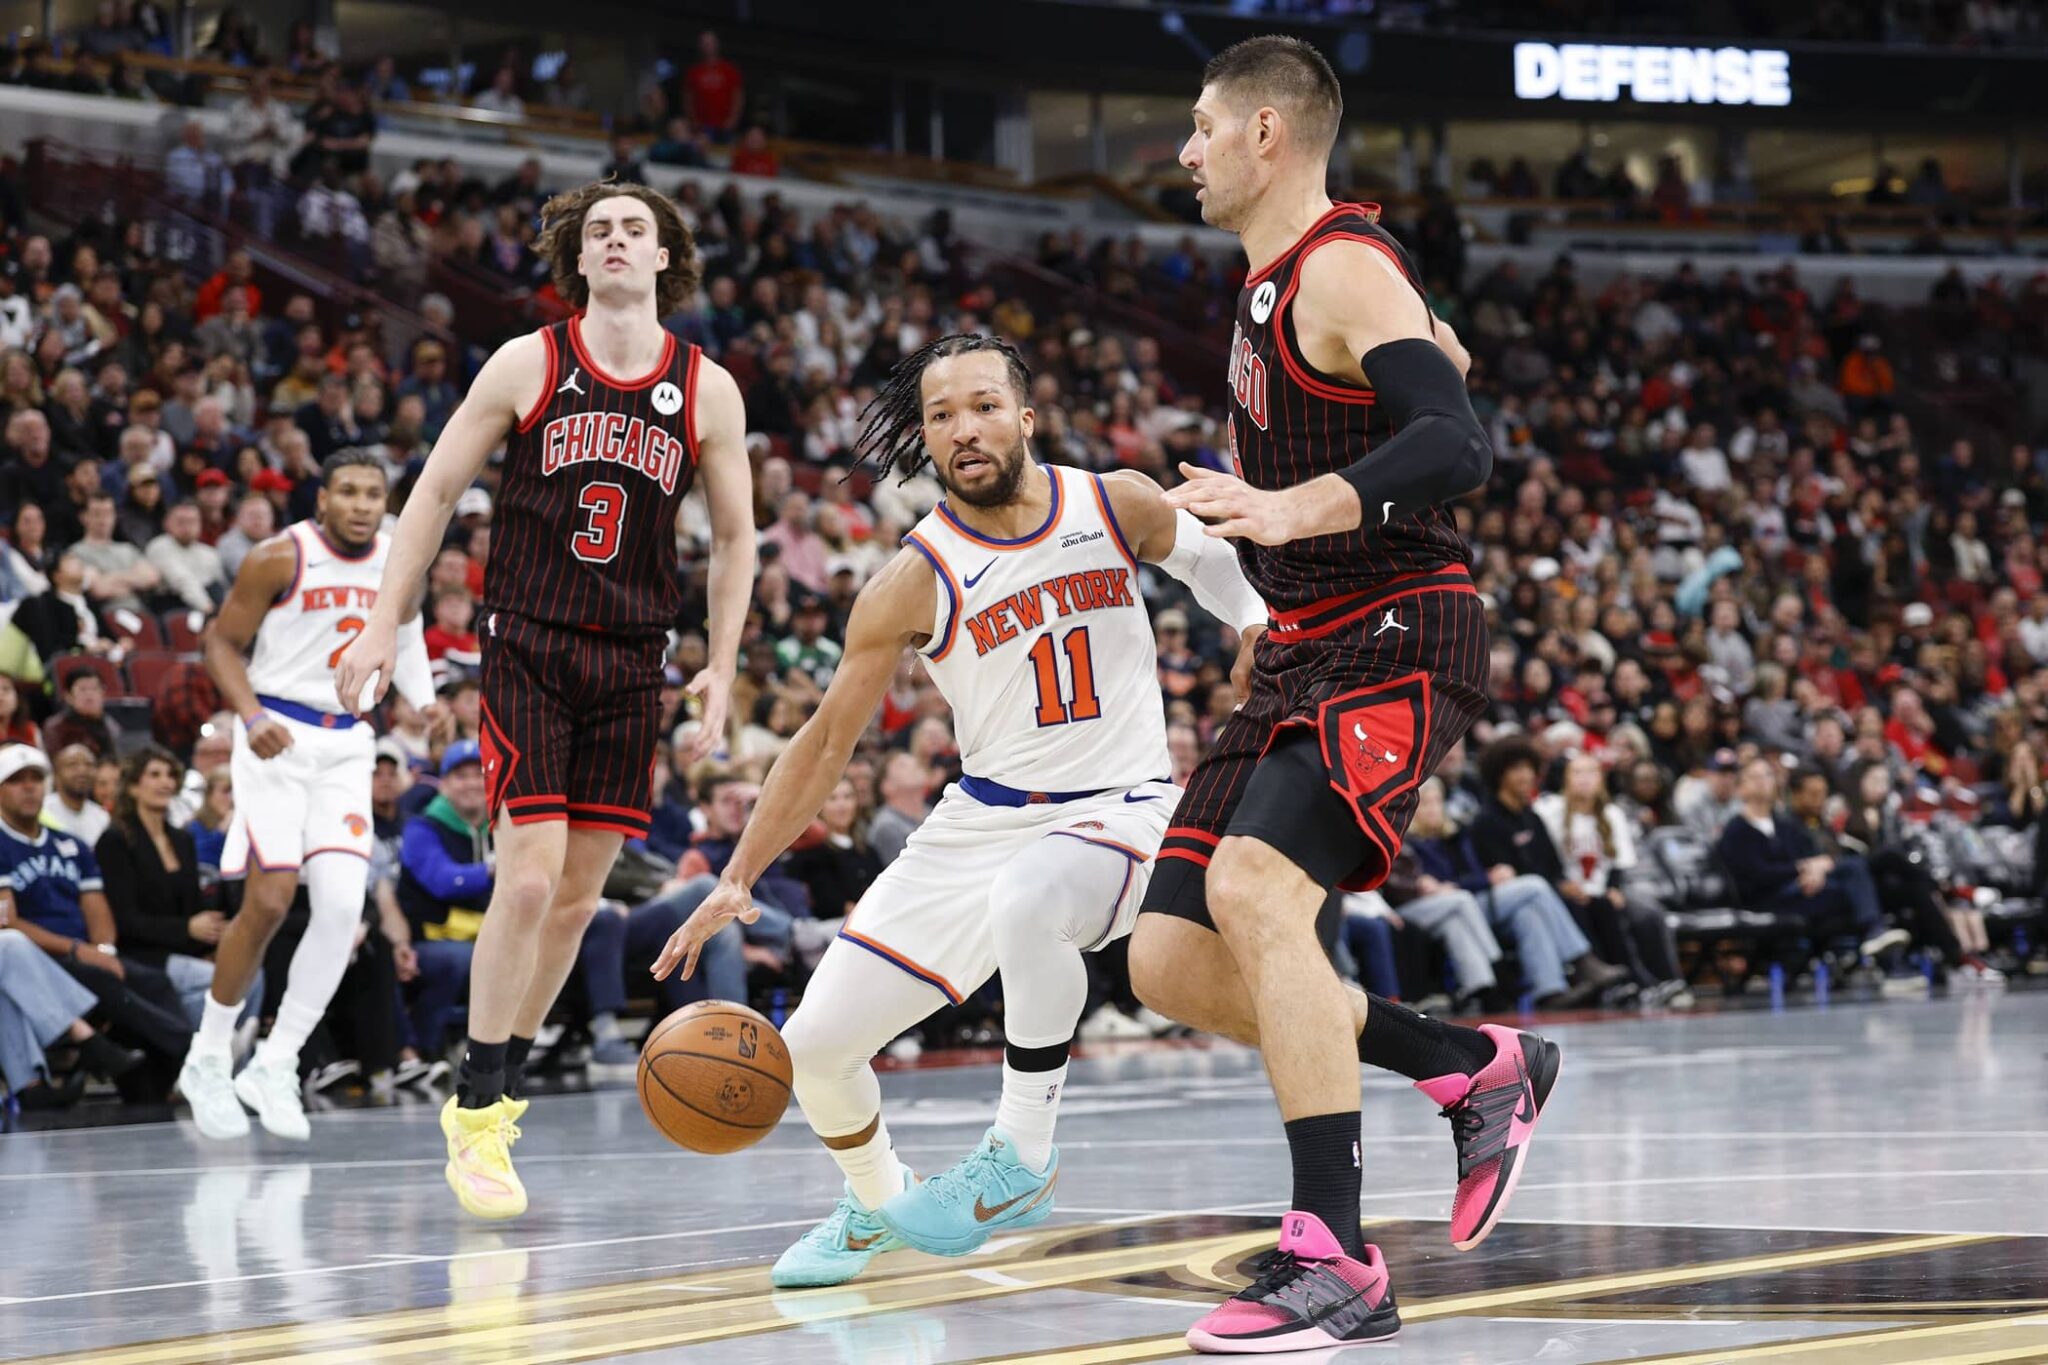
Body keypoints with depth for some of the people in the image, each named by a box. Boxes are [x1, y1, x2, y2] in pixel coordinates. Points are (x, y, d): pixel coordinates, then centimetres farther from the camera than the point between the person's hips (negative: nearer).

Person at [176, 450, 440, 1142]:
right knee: (269, 902, -10)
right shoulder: (280, 559, -12)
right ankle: (207, 1062, 8)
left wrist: (422, 701, 7)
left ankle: (274, 1066, 1)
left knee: (343, 905, -10)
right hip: (278, 737, -4)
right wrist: (252, 716, -21)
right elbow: (222, 642, -6)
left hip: (346, 745, 5)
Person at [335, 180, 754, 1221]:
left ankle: (494, 1093, 21)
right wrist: (384, 624, -1)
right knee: (529, 877, -14)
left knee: (579, 893, 5)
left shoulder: (707, 392, 4)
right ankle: (473, 1115, -3)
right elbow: (437, 489, 4)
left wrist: (722, 666, 6)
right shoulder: (528, 365, -1)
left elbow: (733, 537, 13)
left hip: (630, 663, 3)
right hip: (527, 646, -3)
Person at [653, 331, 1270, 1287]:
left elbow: (1213, 563, 18)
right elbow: (828, 740, -3)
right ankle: (874, 1206, 29)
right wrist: (737, 879, -9)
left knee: (1026, 904, -40)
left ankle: (1021, 1161, -22)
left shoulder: (1117, 505, -5)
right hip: (983, 819, 2)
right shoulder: (915, 582, -8)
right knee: (815, 1045, -3)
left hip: (1118, 810, -2)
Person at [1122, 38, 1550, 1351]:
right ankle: (1481, 1068, 17)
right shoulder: (1273, 288, 17)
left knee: (1253, 888, -30)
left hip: (1396, 638, -10)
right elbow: (1440, 351, 35)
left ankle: (1338, 1268, -31)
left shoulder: (1342, 271, -12)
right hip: (1306, 653, 10)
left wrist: (1295, 508, -38)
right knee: (1172, 965, 3)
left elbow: (1458, 445, -26)